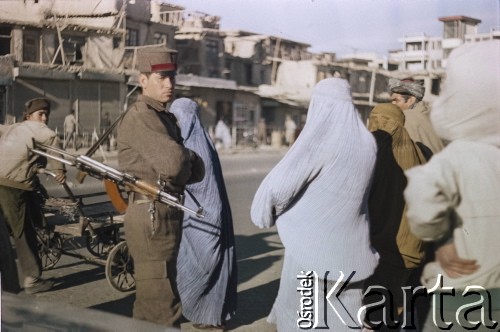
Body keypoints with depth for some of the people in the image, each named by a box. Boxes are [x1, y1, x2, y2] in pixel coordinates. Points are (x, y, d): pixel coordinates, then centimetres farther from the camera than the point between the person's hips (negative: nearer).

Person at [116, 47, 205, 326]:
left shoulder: (169, 118, 18)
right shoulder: (140, 117, -12)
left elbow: (197, 170, 13)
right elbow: (173, 164, -23)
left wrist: (182, 161, -7)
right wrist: (187, 156, -2)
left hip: (169, 212, 10)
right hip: (152, 213, -10)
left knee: (150, 298, 19)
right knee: (161, 303, -6)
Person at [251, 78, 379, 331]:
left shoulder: (318, 139, -15)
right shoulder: (367, 142, 2)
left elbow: (278, 184, -16)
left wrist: (263, 212, 3)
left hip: (312, 242, -5)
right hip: (349, 245, 6)